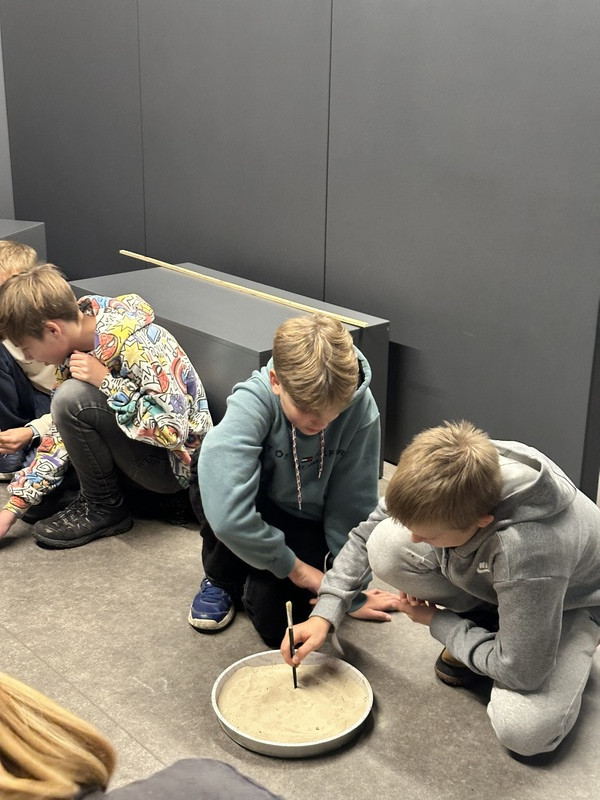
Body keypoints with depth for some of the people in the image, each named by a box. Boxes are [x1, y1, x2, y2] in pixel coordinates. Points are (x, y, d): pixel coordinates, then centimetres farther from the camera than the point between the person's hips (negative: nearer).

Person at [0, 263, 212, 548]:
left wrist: (106, 383, -29)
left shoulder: (135, 343, -27)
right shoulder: (77, 345, -4)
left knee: (73, 398, -27)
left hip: (175, 459, -8)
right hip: (139, 442, 8)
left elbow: (174, 429, -32)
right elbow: (63, 430, 0)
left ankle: (104, 508, -9)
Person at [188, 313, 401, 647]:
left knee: (274, 624, -23)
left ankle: (261, 584, 15)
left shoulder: (361, 409, -26)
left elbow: (352, 508, -14)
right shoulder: (252, 401, -33)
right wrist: (293, 566, -29)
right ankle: (223, 578, -2)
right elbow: (225, 512, -42)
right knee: (207, 484, -33)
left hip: (307, 525, 1)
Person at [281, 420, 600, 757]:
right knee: (385, 546, -22)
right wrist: (325, 614, -17)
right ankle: (479, 626, 3)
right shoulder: (440, 482, -30)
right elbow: (368, 531, -10)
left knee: (525, 731, -31)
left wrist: (437, 622, -18)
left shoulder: (527, 549, -45)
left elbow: (521, 672, -32)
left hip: (573, 602, -5)